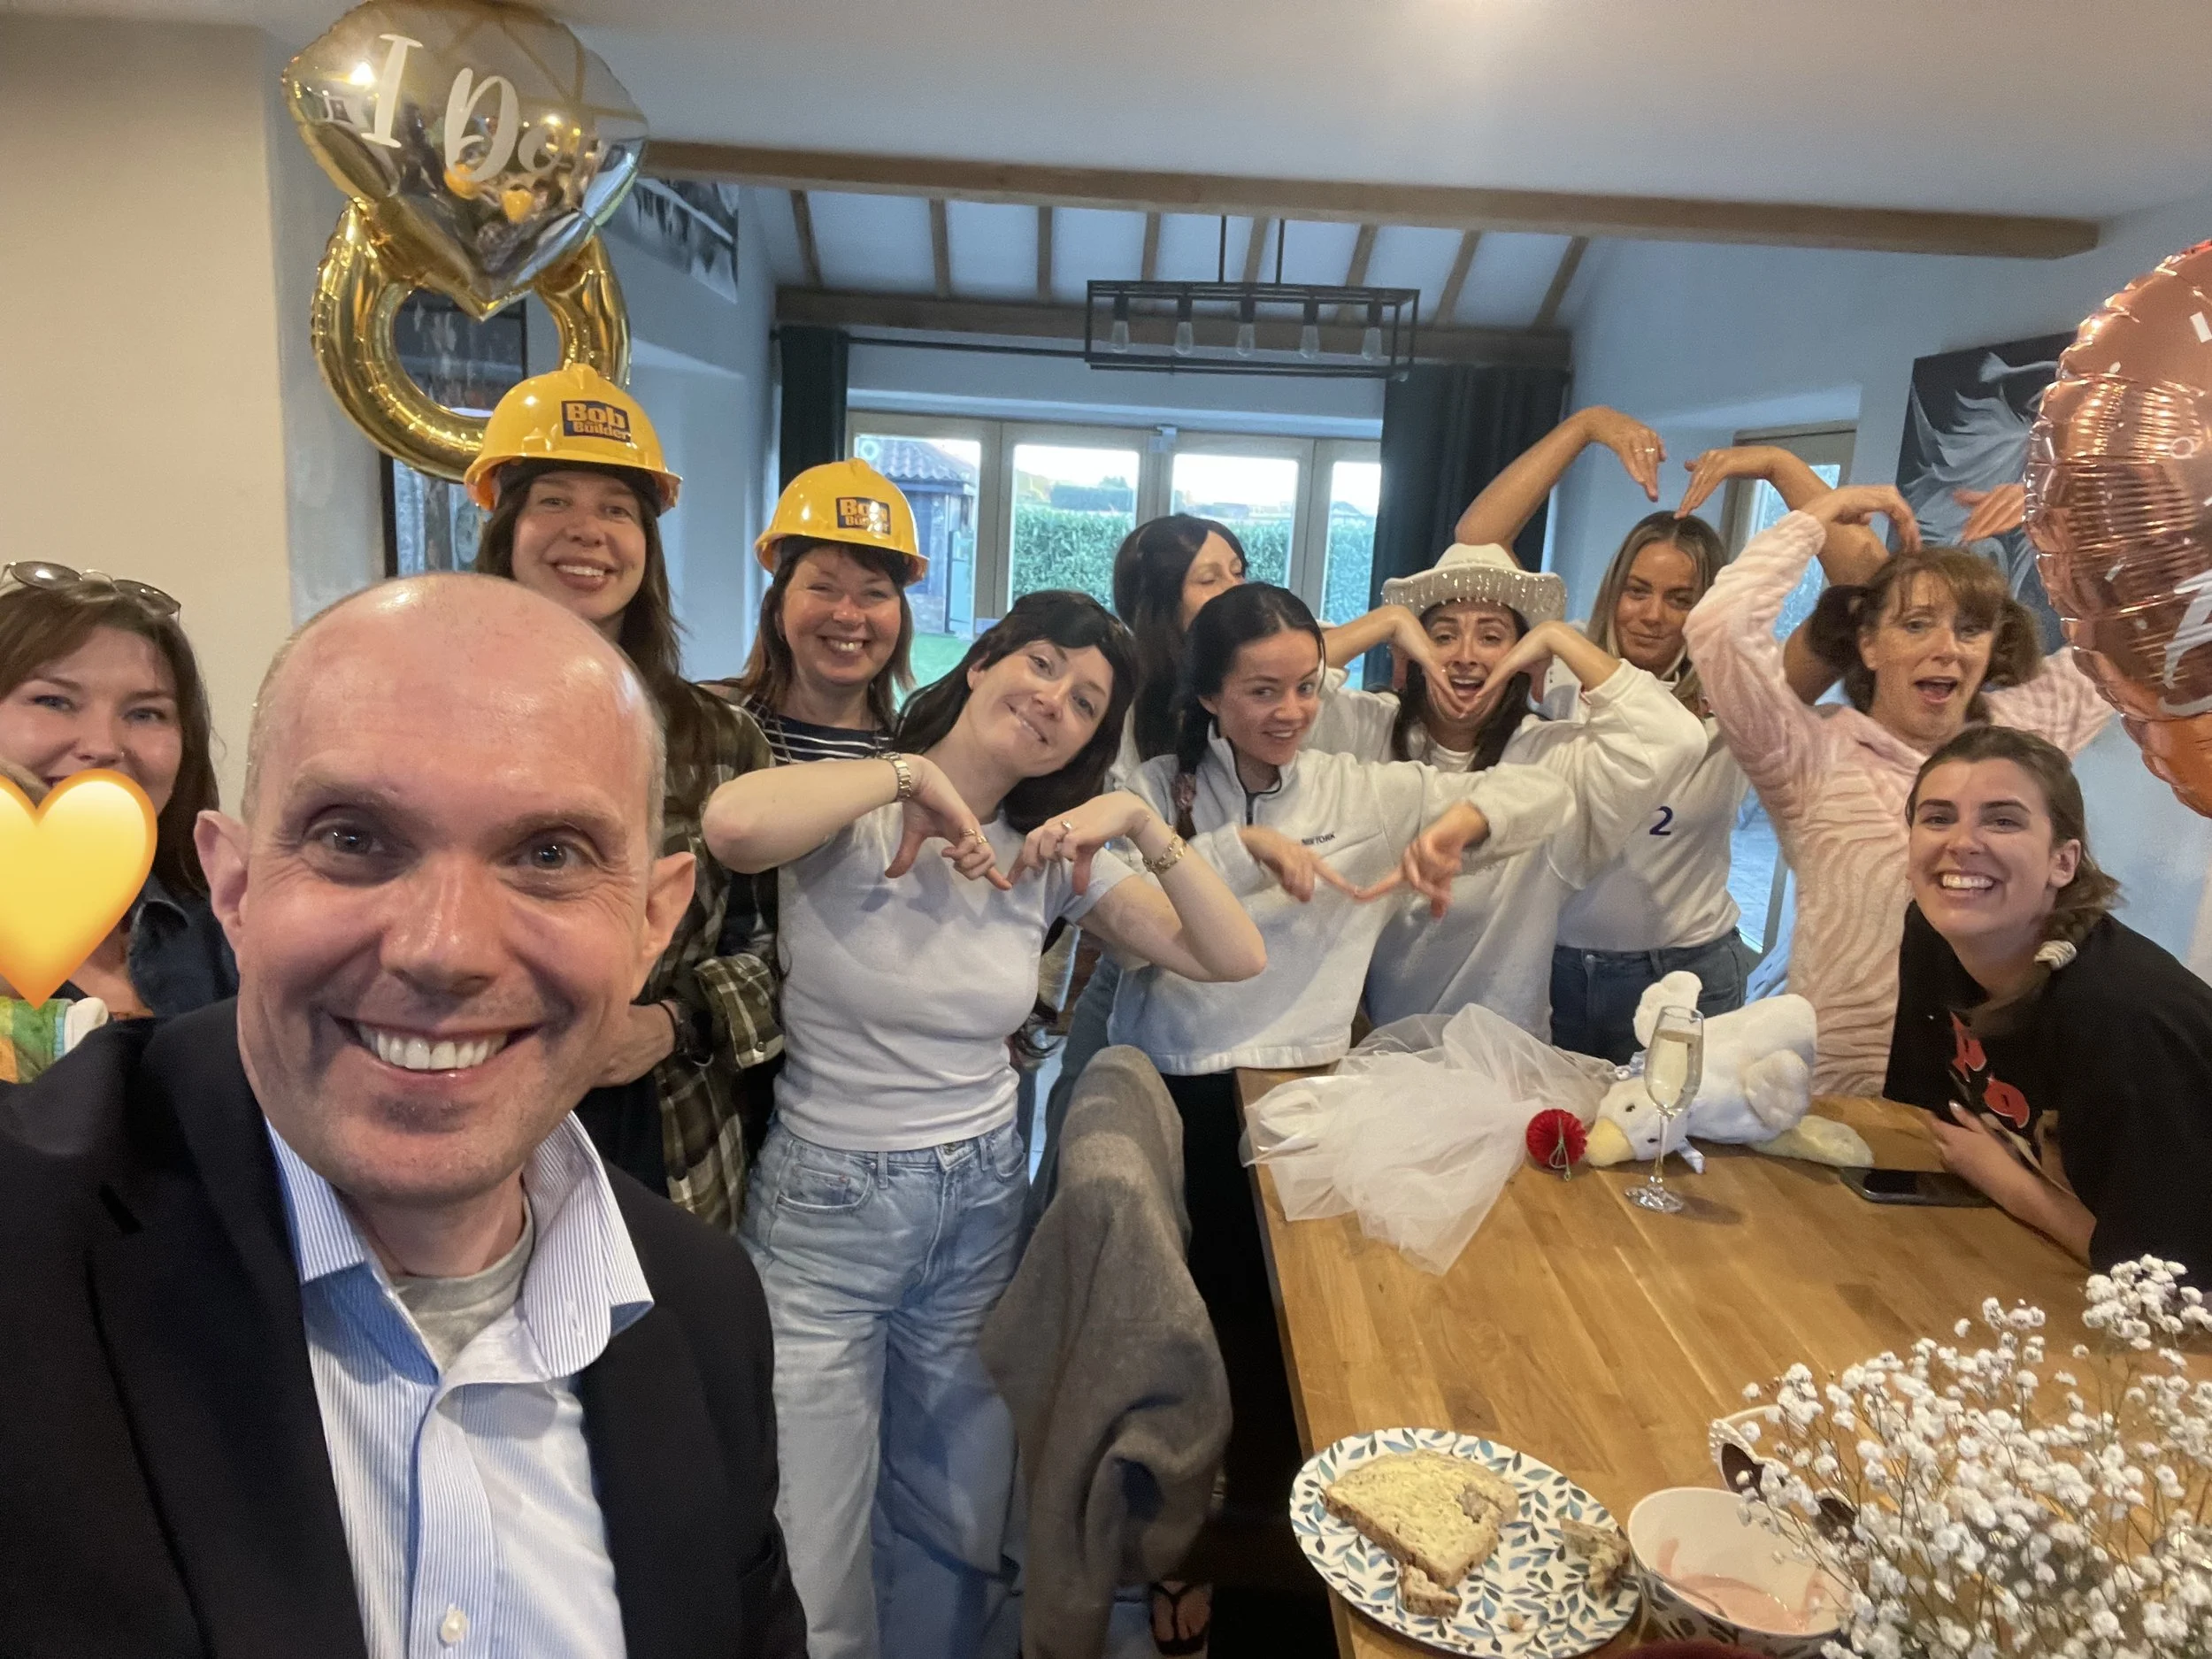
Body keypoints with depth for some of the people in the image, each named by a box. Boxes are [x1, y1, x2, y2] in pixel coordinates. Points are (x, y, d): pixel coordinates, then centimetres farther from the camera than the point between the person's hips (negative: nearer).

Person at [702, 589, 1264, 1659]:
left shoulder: (1051, 859, 0)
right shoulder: (853, 817, -14)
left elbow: (1233, 958, -4)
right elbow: (733, 824, -38)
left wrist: (1142, 822, -16)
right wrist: (909, 774, -25)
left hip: (982, 1205, 5)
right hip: (825, 1209, -4)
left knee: (957, 1529, 20)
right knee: (811, 1566, 8)